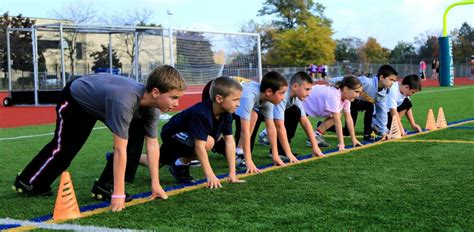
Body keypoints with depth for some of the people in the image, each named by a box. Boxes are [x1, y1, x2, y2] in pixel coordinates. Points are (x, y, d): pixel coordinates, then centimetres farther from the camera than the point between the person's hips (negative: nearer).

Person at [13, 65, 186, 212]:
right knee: (65, 147, 6)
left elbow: (152, 144, -15)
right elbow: (120, 150, -44)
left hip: (99, 96, 6)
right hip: (74, 99, -6)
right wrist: (119, 194, -39)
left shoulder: (152, 106, -24)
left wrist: (156, 184, -15)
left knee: (135, 136, -9)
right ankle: (27, 182, 30)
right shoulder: (124, 101, -47)